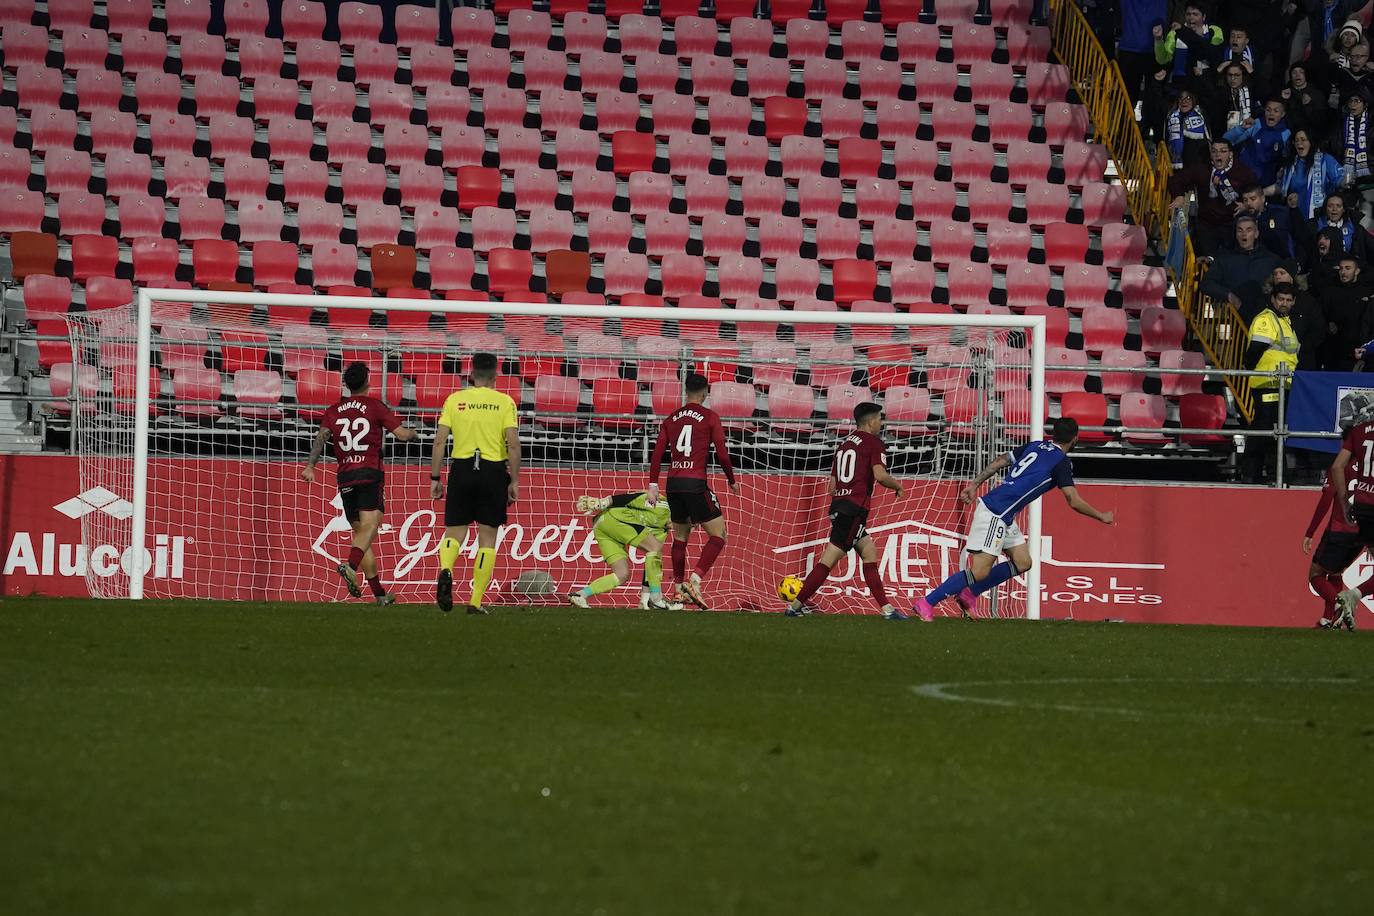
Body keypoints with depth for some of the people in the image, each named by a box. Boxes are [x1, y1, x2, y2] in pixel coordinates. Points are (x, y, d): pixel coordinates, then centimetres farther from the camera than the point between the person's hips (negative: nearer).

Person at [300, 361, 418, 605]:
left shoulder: (333, 410, 11)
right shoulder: (375, 406, 1)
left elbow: (321, 437, -3)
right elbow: (402, 434, -1)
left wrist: (310, 466, -11)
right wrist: (412, 432, 22)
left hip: (345, 478, 4)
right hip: (370, 474, -4)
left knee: (360, 531, 11)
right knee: (369, 526, -16)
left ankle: (379, 593, 11)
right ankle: (351, 567, -45)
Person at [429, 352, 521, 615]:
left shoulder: (454, 400, 3)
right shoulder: (504, 402, -1)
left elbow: (440, 440, 0)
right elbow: (513, 444, -7)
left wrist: (435, 478, 6)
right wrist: (514, 481, 1)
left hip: (462, 469, 1)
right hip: (494, 470, -1)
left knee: (454, 532, 10)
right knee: (487, 537, 8)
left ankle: (445, 570, -23)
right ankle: (475, 602, 6)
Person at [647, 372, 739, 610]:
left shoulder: (671, 418, 13)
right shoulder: (709, 417, -1)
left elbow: (657, 453, 9)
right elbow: (722, 454, -3)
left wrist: (653, 486, 11)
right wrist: (732, 481, 10)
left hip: (673, 483, 6)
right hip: (695, 483, -6)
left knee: (680, 536, 20)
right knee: (719, 535, 0)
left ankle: (679, 588, 23)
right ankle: (695, 580, -16)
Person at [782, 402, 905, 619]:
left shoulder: (845, 443, 20)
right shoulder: (873, 443, -4)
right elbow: (880, 475, -18)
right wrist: (898, 486, 2)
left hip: (838, 504, 9)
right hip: (855, 509, -9)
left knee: (869, 552, 11)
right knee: (828, 560, -7)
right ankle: (796, 605, -8)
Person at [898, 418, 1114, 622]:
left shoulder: (1036, 446, 15)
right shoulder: (1061, 463, -9)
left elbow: (999, 462, 17)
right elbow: (1074, 501, -11)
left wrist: (974, 485, 20)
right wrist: (1102, 517, 2)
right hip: (994, 513, -9)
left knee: (1022, 562, 12)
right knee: (980, 572, -11)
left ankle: (969, 594, 15)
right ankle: (926, 604, -9)